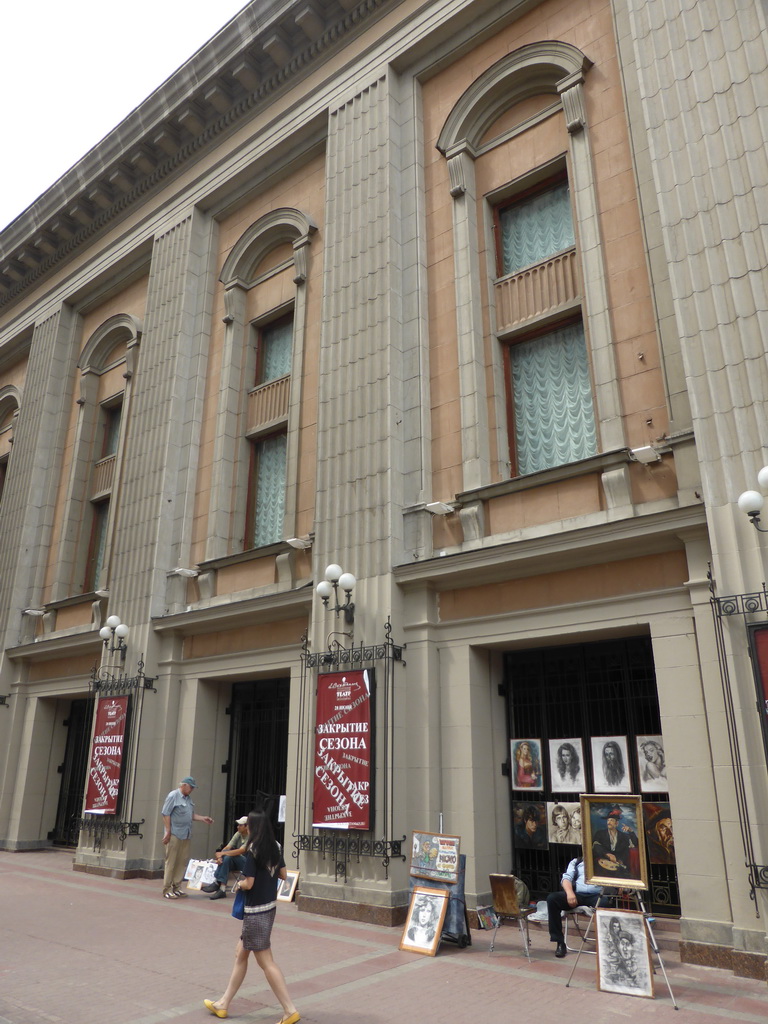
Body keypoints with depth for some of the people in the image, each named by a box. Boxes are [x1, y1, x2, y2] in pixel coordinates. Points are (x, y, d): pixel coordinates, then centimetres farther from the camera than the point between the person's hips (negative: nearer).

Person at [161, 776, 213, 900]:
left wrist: (203, 818, 10)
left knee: (182, 862, 9)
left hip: (185, 836, 8)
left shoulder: (187, 799, 17)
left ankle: (177, 888, 19)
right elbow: (165, 814, -12)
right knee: (171, 863, -2)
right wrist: (168, 832, -16)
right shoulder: (173, 796, -8)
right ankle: (167, 890, 5)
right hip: (174, 835, -8)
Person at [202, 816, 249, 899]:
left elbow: (239, 851, -26)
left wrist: (222, 853, -23)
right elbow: (227, 847, -1)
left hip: (247, 863, -6)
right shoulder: (238, 834, 5)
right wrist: (219, 856, -21)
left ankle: (218, 883, -21)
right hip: (236, 863, 7)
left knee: (228, 857, -28)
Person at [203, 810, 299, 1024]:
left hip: (256, 911, -8)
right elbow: (284, 875, 9)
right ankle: (223, 1004, 31)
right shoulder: (275, 847, 2)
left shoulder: (253, 850, -19)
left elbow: (248, 883, -20)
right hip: (269, 906, 8)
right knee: (241, 954, 19)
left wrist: (239, 883, 0)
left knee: (266, 962, 1)